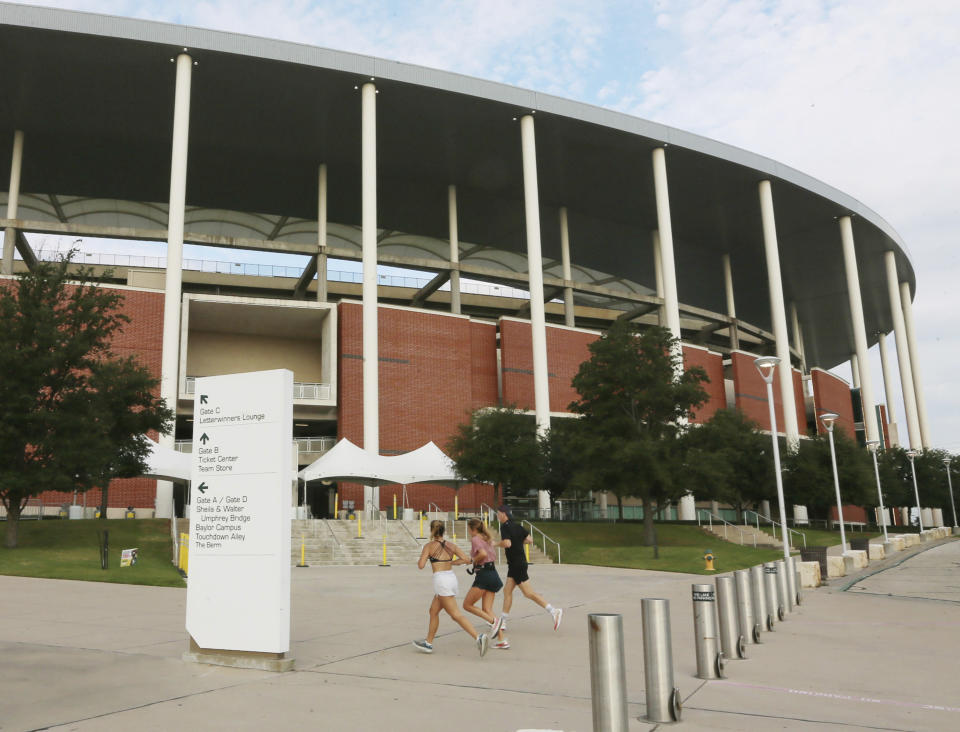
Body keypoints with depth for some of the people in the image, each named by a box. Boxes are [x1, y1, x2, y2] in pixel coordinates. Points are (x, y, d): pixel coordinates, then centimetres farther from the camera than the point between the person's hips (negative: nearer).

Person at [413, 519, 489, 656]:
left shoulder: (429, 546, -3)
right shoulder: (451, 545, 10)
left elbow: (421, 565, -9)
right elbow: (466, 560, 3)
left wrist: (420, 559, 13)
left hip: (441, 579, -7)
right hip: (451, 577, 7)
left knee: (455, 614, -10)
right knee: (433, 611, 21)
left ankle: (478, 637, -24)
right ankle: (428, 643, 29)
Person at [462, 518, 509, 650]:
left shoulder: (475, 539, -8)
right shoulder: (487, 539, 19)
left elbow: (483, 554, -24)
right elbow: (494, 556, 21)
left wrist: (474, 560, -7)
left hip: (483, 574, -9)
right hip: (493, 573, 9)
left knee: (467, 605, 2)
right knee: (486, 609, 8)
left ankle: (494, 621, -11)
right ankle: (501, 640, 0)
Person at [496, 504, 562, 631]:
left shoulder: (505, 526, -14)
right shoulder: (517, 526, 11)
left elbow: (507, 543, -27)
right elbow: (530, 540, 8)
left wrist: (495, 543, -10)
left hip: (517, 565, -9)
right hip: (514, 565, 9)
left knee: (528, 593, -5)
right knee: (507, 591, 10)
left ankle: (554, 611, -6)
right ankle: (502, 622, 13)